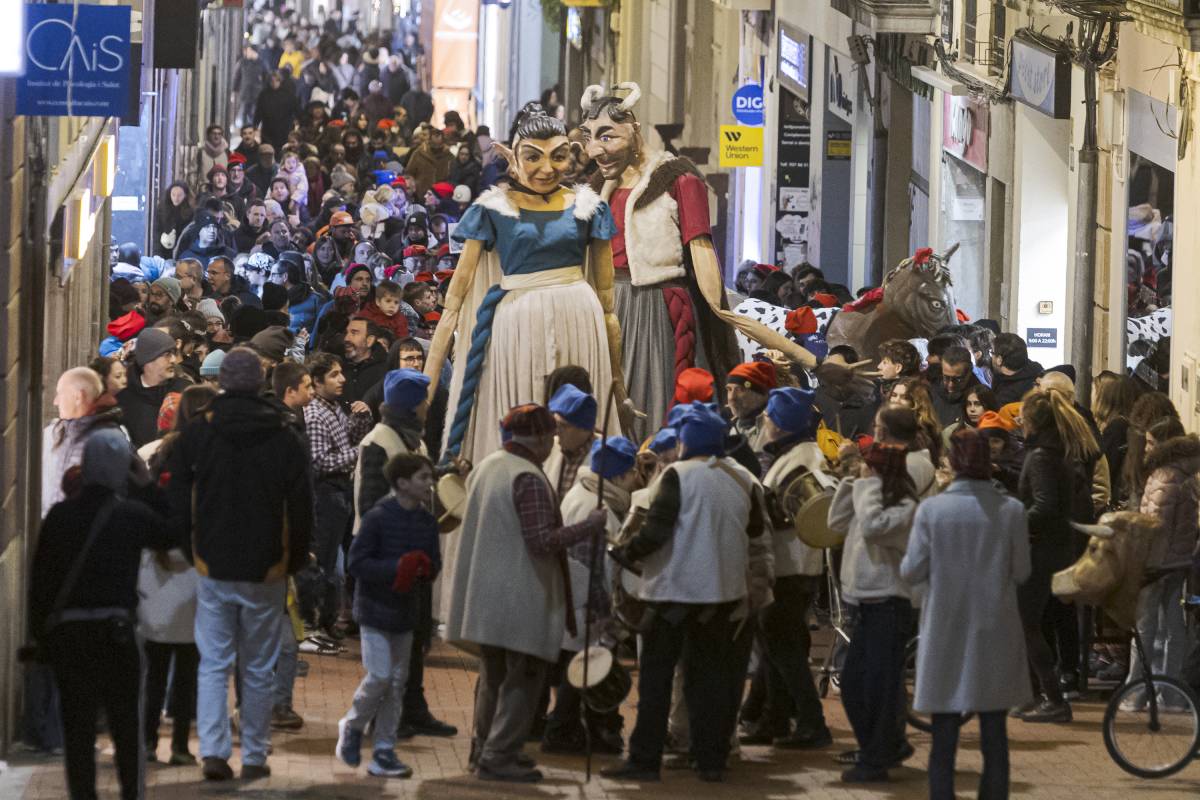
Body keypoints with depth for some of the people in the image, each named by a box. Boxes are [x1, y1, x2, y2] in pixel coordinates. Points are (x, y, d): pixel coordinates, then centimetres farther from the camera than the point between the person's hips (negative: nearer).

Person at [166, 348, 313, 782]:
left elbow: (177, 504, 0)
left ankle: (213, 750, -9)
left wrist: (189, 551, 11)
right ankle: (255, 757, 12)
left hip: (212, 568, 0)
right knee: (258, 669, 9)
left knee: (213, 665, 5)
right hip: (266, 572, 0)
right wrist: (293, 562, 13)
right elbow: (301, 510, 1)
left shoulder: (196, 434, -3)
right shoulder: (285, 439, -3)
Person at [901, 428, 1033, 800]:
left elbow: (912, 572, -6)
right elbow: (1021, 572, -1)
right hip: (995, 632, 1)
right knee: (994, 735, 9)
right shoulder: (1011, 510, -6)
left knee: (944, 737, 5)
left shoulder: (931, 509, -8)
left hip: (945, 632, -1)